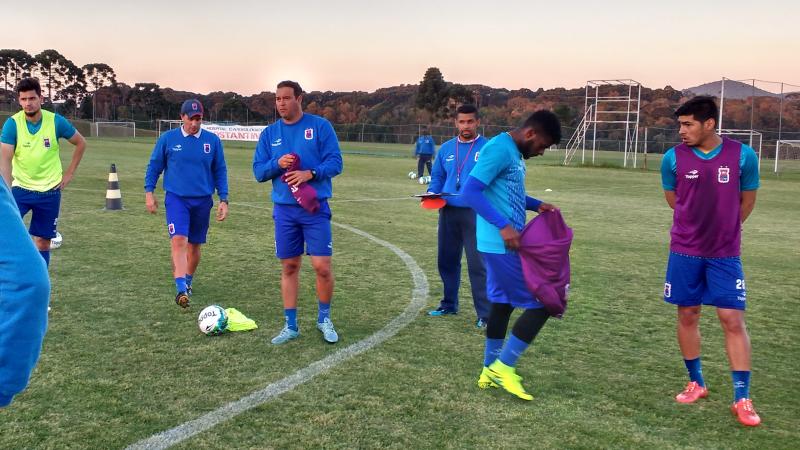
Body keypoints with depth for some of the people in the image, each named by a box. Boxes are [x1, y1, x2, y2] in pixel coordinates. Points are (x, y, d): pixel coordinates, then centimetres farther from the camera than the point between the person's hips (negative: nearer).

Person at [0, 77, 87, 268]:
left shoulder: (56, 121, -8)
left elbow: (81, 143, 6)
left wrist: (69, 173, 3)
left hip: (50, 190, 1)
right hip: (20, 188, -1)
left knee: (43, 241, 7)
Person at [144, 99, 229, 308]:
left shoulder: (213, 141, 1)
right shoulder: (168, 139, -1)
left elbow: (220, 171, 7)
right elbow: (154, 166, 8)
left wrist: (223, 200, 2)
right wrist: (149, 192, 1)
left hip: (203, 200, 2)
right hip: (176, 198, -2)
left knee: (194, 245, 11)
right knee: (178, 240, -19)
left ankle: (188, 281, 33)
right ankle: (181, 289, -25)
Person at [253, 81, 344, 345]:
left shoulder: (320, 126, -2)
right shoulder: (269, 133, 8)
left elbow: (335, 162, -6)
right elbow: (258, 171, 6)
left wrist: (310, 173, -22)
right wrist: (277, 163, -14)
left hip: (315, 207, -3)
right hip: (284, 209, 3)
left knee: (322, 266, -5)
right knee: (289, 267, 8)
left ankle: (324, 319, 18)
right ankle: (290, 326, 19)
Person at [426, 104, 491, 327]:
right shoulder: (446, 148, 12)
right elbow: (437, 176, 18)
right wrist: (432, 194, -1)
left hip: (475, 214, -5)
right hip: (448, 212, 5)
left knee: (477, 264, -7)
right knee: (447, 260, 14)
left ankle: (485, 315, 1)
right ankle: (449, 304, 32)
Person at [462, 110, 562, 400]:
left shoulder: (515, 153, 14)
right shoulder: (499, 149, -17)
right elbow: (471, 192, -24)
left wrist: (537, 205, 11)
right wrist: (503, 226, -29)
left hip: (503, 245, 10)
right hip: (501, 245, -10)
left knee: (502, 303, 15)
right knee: (540, 302, -4)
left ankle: (490, 371, 25)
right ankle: (503, 366, 5)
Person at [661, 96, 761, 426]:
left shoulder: (743, 156, -8)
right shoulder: (673, 158, -7)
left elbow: (747, 201, 7)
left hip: (725, 254, -1)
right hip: (685, 252, 1)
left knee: (733, 320, -2)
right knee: (687, 315, 8)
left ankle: (742, 398, 6)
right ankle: (696, 383, 26)